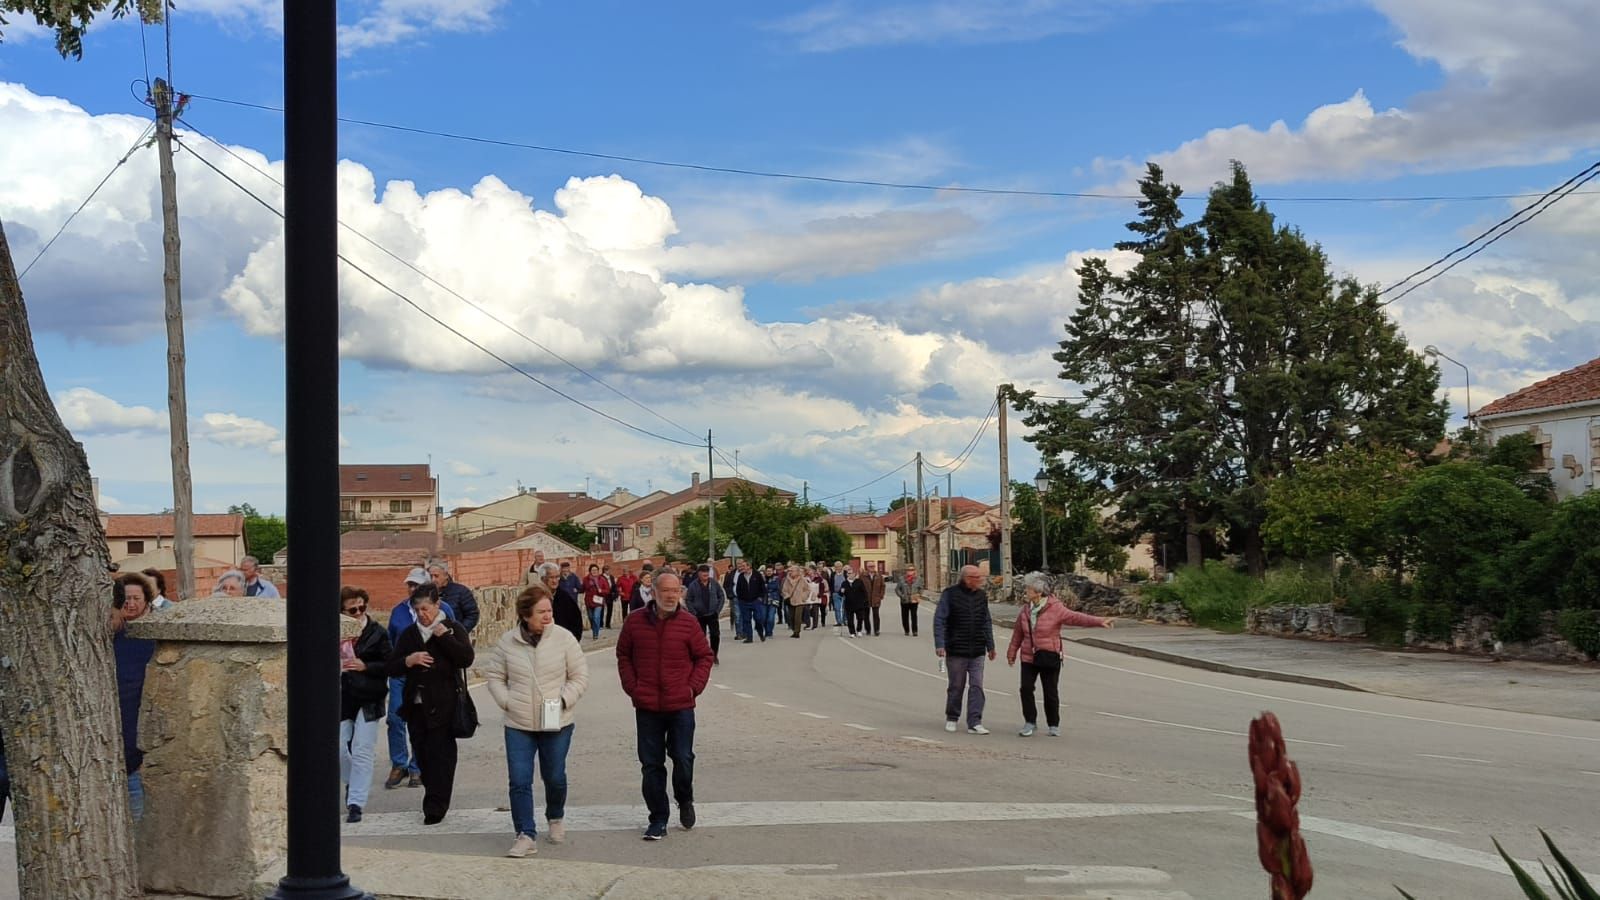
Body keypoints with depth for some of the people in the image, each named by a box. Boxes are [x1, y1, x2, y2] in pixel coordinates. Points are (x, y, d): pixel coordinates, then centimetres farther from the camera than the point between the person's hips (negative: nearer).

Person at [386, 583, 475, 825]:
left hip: (443, 705, -5)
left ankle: (436, 807, -5)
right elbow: (392, 668, 9)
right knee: (422, 755, 9)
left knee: (440, 755, -6)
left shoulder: (453, 629, 0)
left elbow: (466, 659, -14)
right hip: (415, 705, 5)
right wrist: (408, 661, -11)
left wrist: (445, 636, -17)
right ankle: (435, 801, 21)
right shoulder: (409, 634, 12)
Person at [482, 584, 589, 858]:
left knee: (555, 778, 13)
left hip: (557, 724, 0)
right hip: (518, 725, 1)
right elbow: (494, 675, 8)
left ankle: (556, 818, 40)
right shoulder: (507, 642, -3)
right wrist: (507, 702, -5)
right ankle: (526, 836, 1)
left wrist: (563, 700, -12)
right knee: (519, 781, -5)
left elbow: (580, 676, -1)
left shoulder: (563, 638, -7)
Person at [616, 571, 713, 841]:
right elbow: (623, 656, 11)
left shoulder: (688, 623, -2)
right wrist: (632, 687, 1)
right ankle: (658, 820, 15)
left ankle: (685, 801, 28)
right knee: (651, 764, 5)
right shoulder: (635, 622, 0)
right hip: (647, 707, 1)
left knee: (683, 759, -2)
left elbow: (705, 656, 6)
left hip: (681, 706, -1)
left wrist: (693, 687, -4)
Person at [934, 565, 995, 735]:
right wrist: (939, 644, -17)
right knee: (956, 686, 7)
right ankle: (951, 718, 24)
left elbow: (986, 622, 16)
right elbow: (939, 620, -9)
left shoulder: (981, 596, 9)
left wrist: (990, 646, 16)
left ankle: (974, 723, -2)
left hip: (977, 652, 4)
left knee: (977, 686, -3)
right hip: (956, 651, -4)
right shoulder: (950, 594, -7)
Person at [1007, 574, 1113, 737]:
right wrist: (1012, 652, 20)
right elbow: (1018, 632, 15)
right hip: (1028, 657, 4)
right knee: (1026, 688, -5)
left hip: (1050, 658, -4)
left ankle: (1054, 725, 19)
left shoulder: (1055, 609, -11)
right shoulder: (1027, 611, 6)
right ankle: (1030, 722, 7)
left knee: (1051, 692, 4)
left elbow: (1076, 617, -19)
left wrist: (1099, 621, -31)